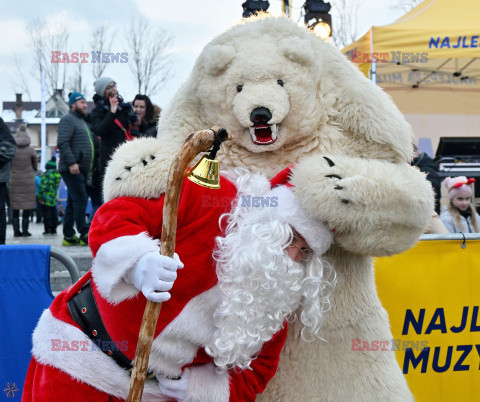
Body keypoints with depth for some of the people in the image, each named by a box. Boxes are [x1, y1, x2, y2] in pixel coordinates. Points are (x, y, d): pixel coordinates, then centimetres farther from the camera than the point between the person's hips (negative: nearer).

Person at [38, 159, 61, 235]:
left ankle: (47, 229, -5)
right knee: (54, 213, 11)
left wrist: (40, 197, -12)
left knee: (47, 213, -3)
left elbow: (43, 186, -14)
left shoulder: (46, 174, -10)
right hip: (54, 199, 6)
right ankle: (53, 229, 14)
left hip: (46, 198, -6)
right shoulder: (58, 175, 8)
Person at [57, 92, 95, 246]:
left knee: (73, 202, 9)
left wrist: (89, 170, 23)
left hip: (82, 170, 10)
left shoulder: (82, 121, 25)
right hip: (71, 169, -10)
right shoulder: (68, 119, -6)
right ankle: (85, 235, -12)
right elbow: (62, 143, -18)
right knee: (80, 200, -12)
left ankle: (69, 236, 10)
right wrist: (71, 162, -25)